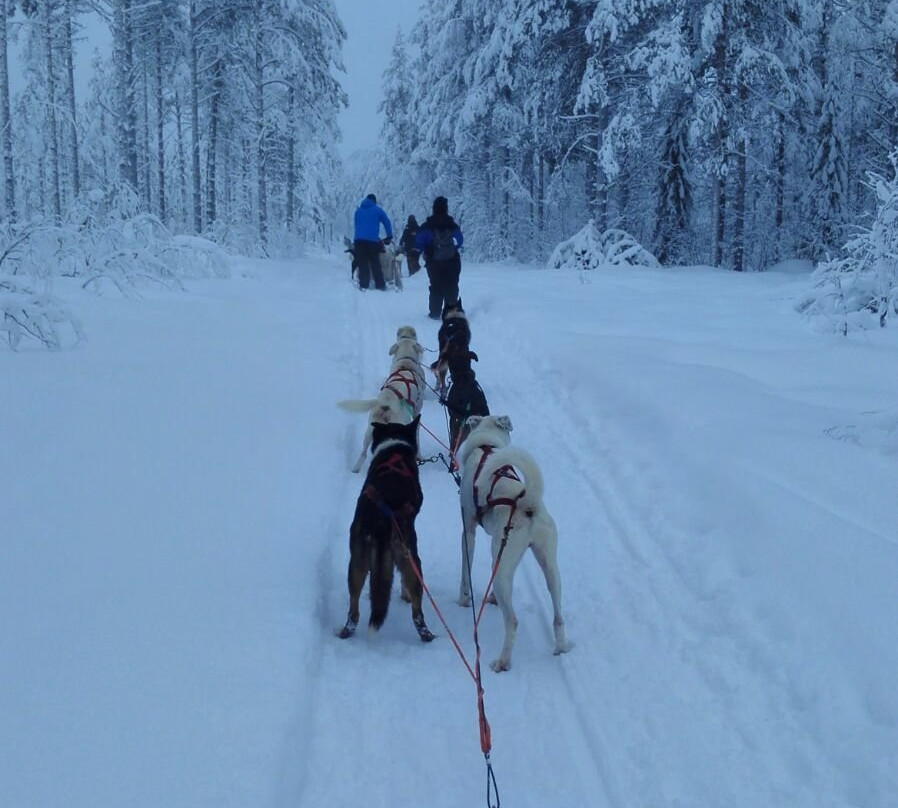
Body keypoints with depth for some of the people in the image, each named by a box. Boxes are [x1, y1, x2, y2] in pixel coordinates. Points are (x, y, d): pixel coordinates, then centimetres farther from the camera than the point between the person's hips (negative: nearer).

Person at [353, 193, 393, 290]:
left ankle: (363, 285, -3)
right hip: (372, 240, -2)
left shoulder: (358, 210, 18)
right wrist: (389, 237, 20)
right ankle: (380, 285, 1)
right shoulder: (377, 210, 8)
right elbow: (387, 223, 10)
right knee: (375, 264, 2)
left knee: (362, 264, 3)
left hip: (359, 240, 2)